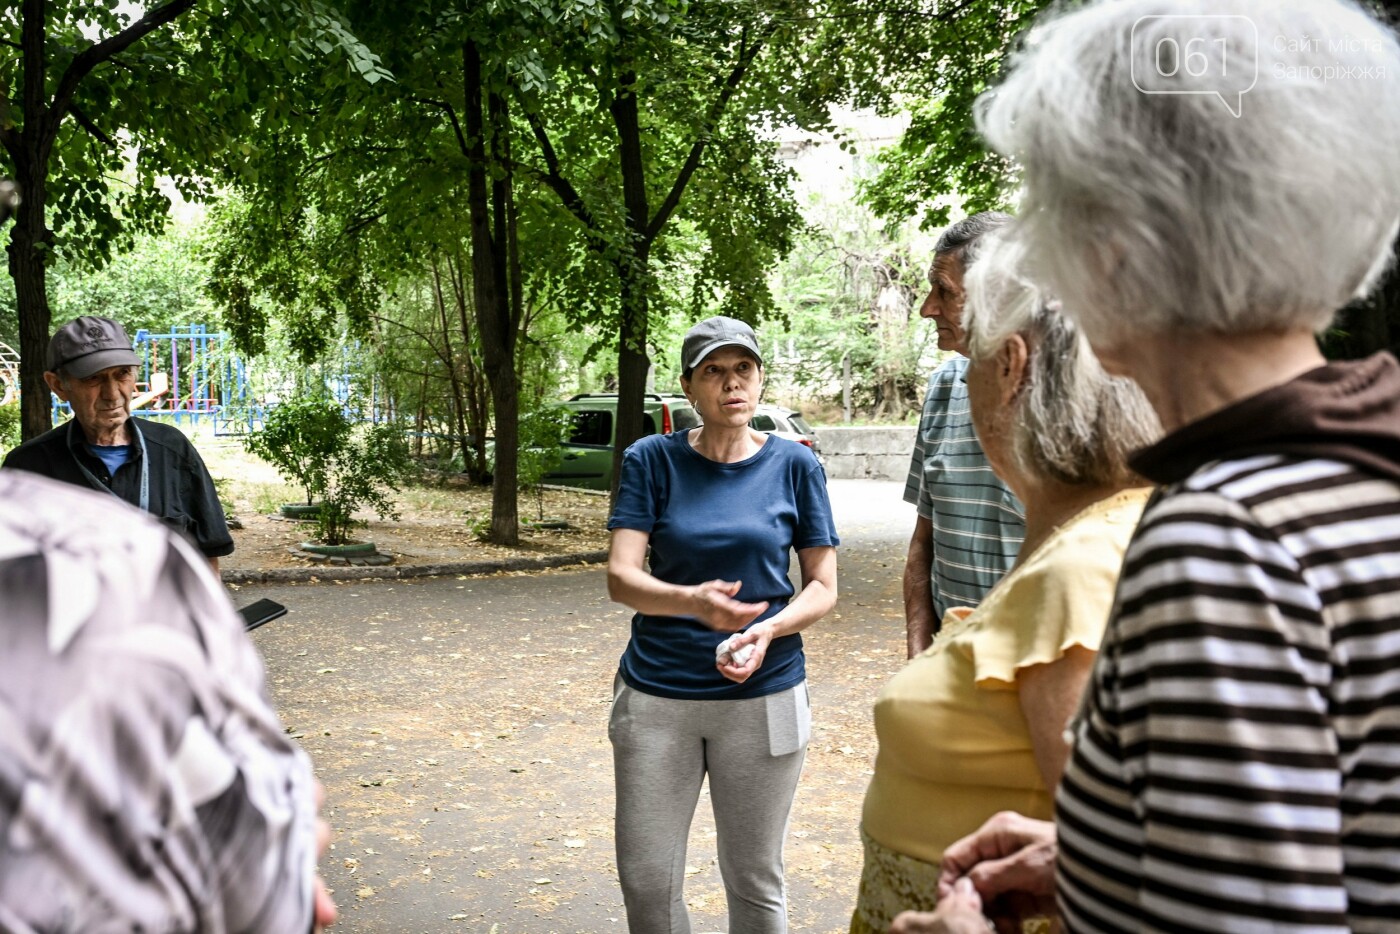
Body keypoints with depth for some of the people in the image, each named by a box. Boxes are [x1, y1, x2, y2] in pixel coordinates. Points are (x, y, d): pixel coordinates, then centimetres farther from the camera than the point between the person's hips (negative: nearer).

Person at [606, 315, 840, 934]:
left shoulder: (795, 465, 0)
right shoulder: (653, 460, -2)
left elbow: (823, 587, 2)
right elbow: (621, 578, -10)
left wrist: (768, 630, -18)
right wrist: (694, 600, -31)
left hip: (764, 696, 0)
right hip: (656, 696, 0)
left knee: (754, 882, 13)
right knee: (646, 882, 8)